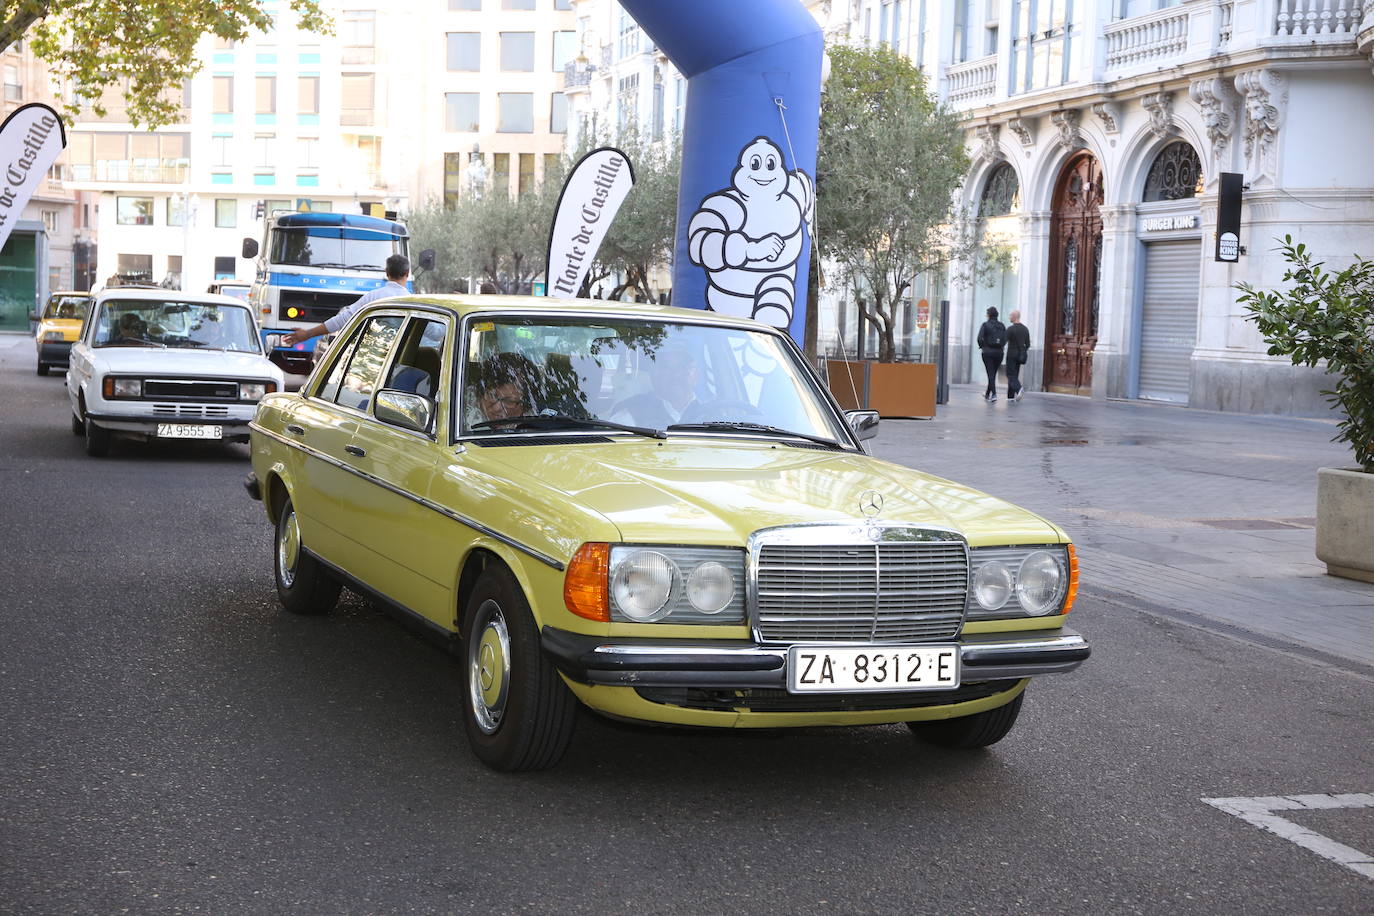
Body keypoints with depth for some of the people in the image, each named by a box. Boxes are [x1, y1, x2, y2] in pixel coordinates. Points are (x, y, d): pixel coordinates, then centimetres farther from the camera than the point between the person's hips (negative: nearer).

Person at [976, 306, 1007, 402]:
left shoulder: (985, 325, -8)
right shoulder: (1002, 326, 5)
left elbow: (980, 338, -15)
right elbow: (1005, 339, 0)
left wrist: (981, 347, 3)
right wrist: (1000, 346, 15)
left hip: (988, 352, -4)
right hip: (999, 353, 4)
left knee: (991, 374, -5)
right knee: (993, 374, 15)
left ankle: (994, 394, -20)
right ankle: (987, 395, 27)